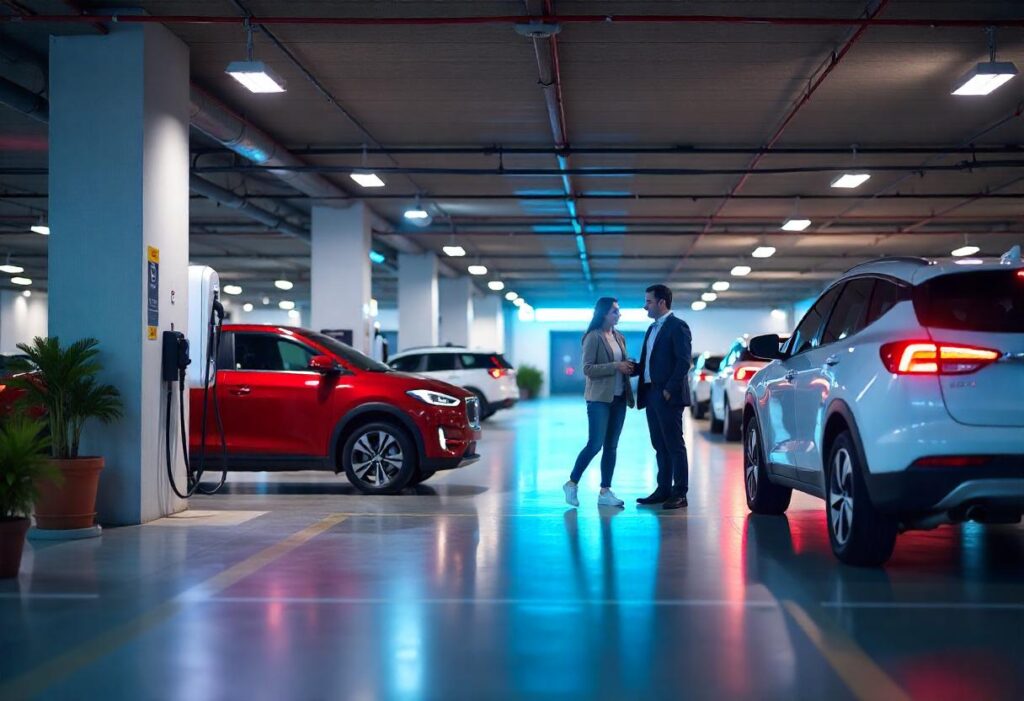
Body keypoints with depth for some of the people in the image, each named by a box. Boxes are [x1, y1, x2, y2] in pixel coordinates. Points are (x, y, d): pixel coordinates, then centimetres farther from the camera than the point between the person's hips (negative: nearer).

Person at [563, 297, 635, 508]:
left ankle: (605, 492, 11)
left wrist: (629, 368, -1)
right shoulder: (593, 337, -8)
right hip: (599, 398, -7)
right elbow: (588, 369, -13)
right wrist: (615, 366, -19)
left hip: (618, 398, 7)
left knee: (611, 447, 6)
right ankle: (572, 483, 7)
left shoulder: (619, 337, 13)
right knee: (595, 444, -9)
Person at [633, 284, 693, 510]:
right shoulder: (652, 329, 20)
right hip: (651, 394, 9)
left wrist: (670, 389, -18)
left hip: (668, 395, -9)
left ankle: (679, 494, -2)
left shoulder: (677, 326, -7)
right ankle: (664, 490, 16)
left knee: (674, 446, -5)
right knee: (660, 446, 11)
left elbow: (683, 361, -14)